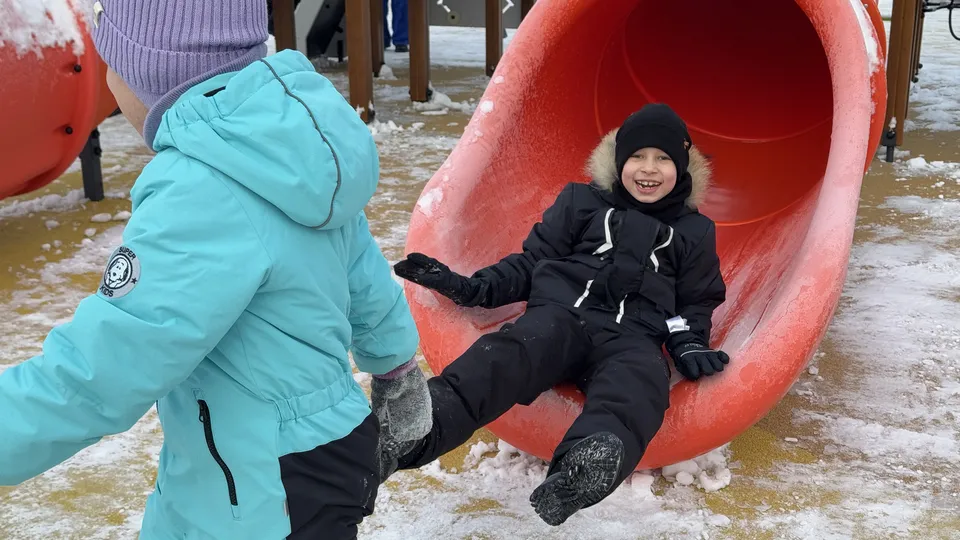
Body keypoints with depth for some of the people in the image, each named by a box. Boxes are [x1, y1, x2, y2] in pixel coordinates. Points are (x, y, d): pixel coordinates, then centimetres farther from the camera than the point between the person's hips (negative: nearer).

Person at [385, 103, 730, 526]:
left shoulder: (695, 232, 24)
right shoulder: (581, 202, 22)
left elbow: (697, 302, 26)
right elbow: (534, 261, 19)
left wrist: (689, 344, 3)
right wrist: (475, 288, 3)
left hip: (631, 338, 0)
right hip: (561, 315, 1)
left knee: (639, 383, -40)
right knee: (510, 353, -36)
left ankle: (585, 464, -73)